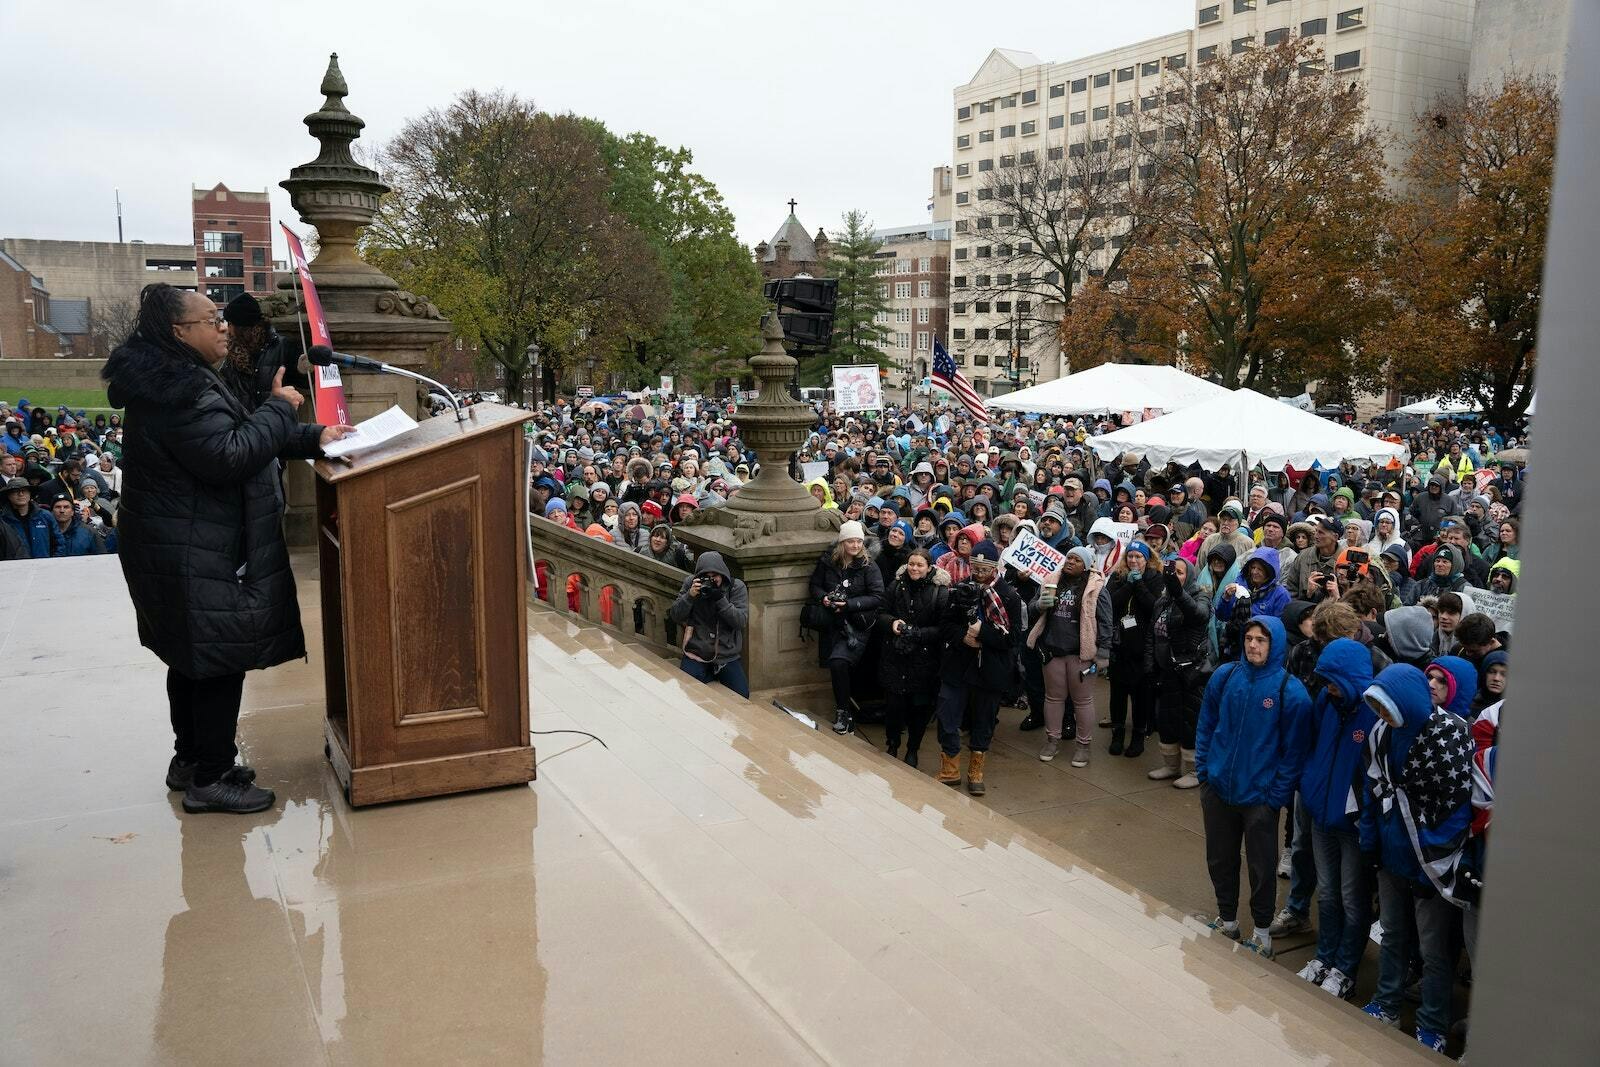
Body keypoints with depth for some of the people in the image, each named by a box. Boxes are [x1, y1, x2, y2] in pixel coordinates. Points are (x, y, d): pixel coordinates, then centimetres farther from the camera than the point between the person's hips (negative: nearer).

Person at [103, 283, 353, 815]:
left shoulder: (175, 379, 14)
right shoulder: (177, 388, -21)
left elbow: (238, 438, 18)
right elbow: (230, 455, -28)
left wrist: (312, 437, 7)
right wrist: (279, 408, -15)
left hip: (183, 547, 11)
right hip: (196, 554, -11)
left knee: (194, 655, 19)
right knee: (221, 657, -3)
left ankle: (190, 759, 32)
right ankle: (210, 778, 7)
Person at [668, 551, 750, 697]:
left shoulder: (737, 587, -3)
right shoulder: (690, 583, -2)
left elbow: (742, 621, -13)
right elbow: (675, 616, -3)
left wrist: (720, 599, -22)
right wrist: (690, 596, -20)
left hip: (728, 656, 0)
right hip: (696, 654, 0)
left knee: (742, 696, -9)